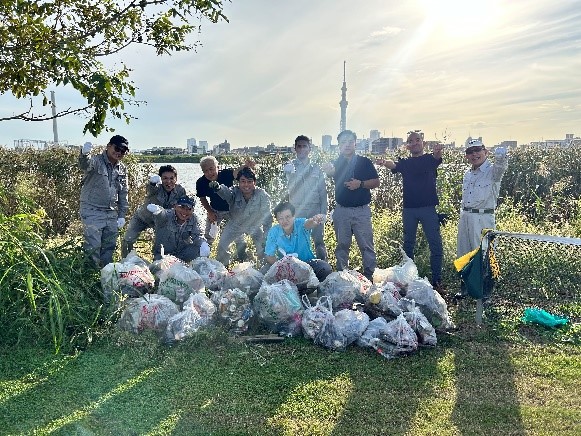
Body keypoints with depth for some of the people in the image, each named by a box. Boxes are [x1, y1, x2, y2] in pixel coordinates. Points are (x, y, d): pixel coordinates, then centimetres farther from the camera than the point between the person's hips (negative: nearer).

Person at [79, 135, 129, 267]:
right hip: (92, 212, -6)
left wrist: (122, 215, 9)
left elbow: (123, 194, 14)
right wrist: (84, 154, -57)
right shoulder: (96, 161, -9)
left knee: (109, 246, 12)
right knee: (93, 246, -6)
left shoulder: (122, 169, 10)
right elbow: (85, 165, -34)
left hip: (112, 214, 6)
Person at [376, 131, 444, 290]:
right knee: (408, 245, 9)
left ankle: (437, 281, 5)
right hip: (409, 208, 2)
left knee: (436, 245, -3)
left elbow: (437, 157, -17)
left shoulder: (430, 159, 6)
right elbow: (393, 165, -11)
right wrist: (384, 162, -35)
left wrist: (438, 151, -42)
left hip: (428, 207, -2)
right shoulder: (405, 162, 10)